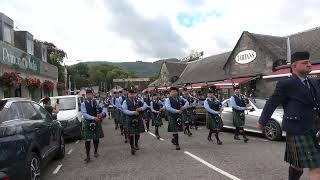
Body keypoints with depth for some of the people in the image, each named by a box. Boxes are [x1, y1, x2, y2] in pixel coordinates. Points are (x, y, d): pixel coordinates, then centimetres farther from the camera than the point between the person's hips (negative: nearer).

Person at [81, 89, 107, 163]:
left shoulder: (96, 102, 4)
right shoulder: (83, 104, -4)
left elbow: (103, 109, 5)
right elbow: (85, 114, -15)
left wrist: (101, 114, -18)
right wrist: (93, 118, -26)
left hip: (96, 123, 3)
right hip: (88, 123, -3)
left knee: (96, 138, 14)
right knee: (87, 140, -4)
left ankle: (96, 151, 36)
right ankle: (88, 156, 7)